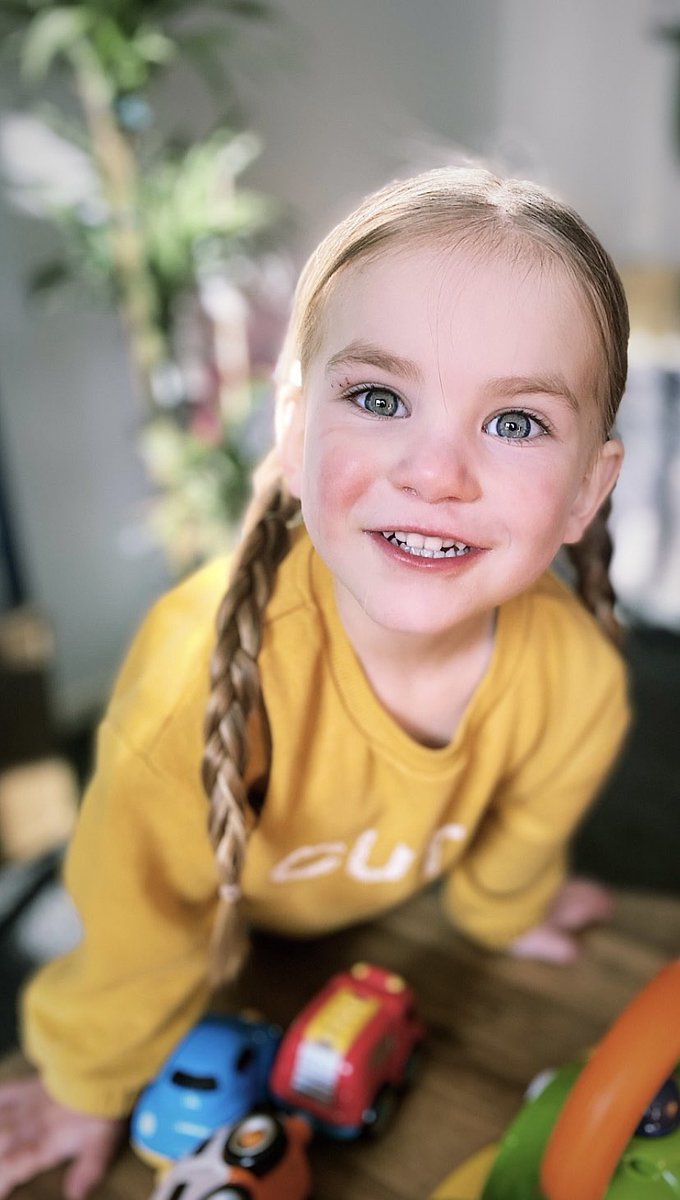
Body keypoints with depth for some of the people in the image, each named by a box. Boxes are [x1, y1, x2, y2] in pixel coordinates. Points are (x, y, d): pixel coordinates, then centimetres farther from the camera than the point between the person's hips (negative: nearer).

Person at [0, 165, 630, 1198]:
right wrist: (97, 1084, -6)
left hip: (399, 900, 3)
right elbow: (143, 916, -25)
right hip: (230, 920, -2)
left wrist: (502, 908, 14)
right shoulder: (201, 681, -45)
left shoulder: (579, 680, -33)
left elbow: (519, 835, -8)